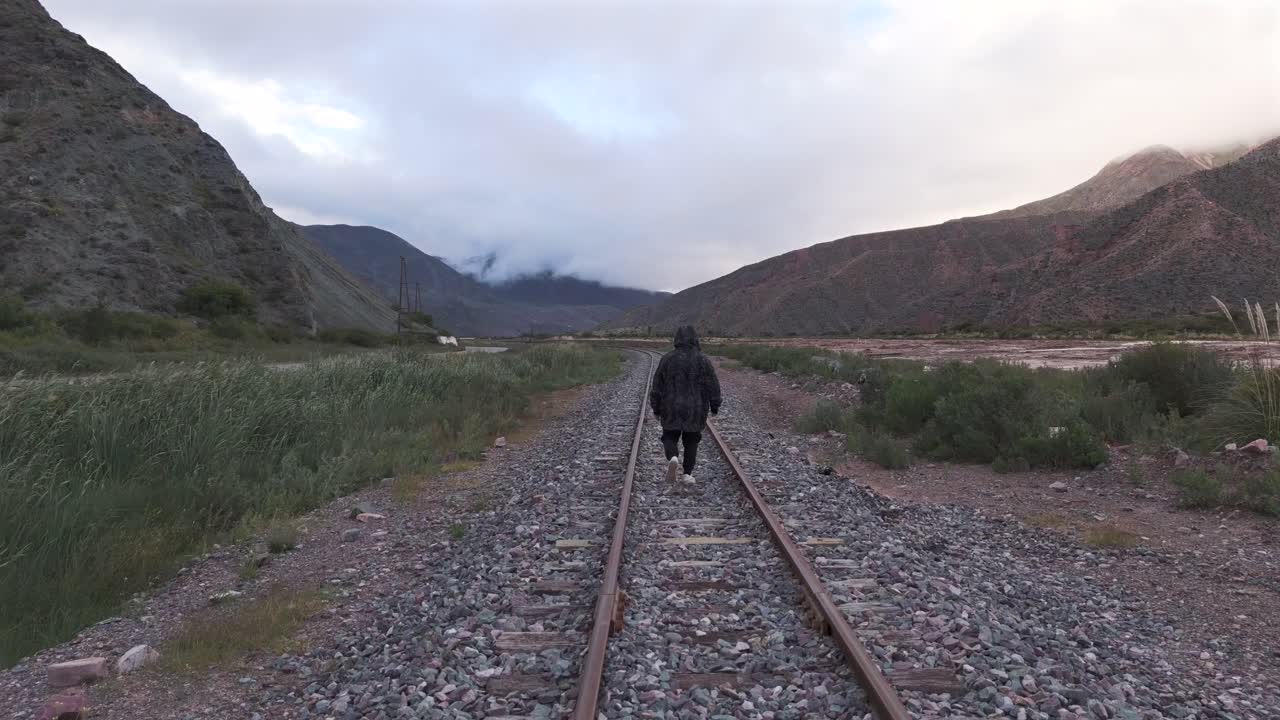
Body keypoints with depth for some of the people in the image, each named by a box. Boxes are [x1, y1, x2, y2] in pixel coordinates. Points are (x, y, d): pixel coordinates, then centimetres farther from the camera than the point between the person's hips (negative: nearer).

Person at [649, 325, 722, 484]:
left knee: (670, 439, 11)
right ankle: (688, 474, 13)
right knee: (691, 441, 17)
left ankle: (673, 459, -17)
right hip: (695, 410, 0)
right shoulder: (703, 360, -7)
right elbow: (713, 386, -5)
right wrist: (715, 406, 8)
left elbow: (657, 386, -2)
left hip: (672, 409, 0)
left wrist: (656, 409, 6)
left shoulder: (667, 359, -5)